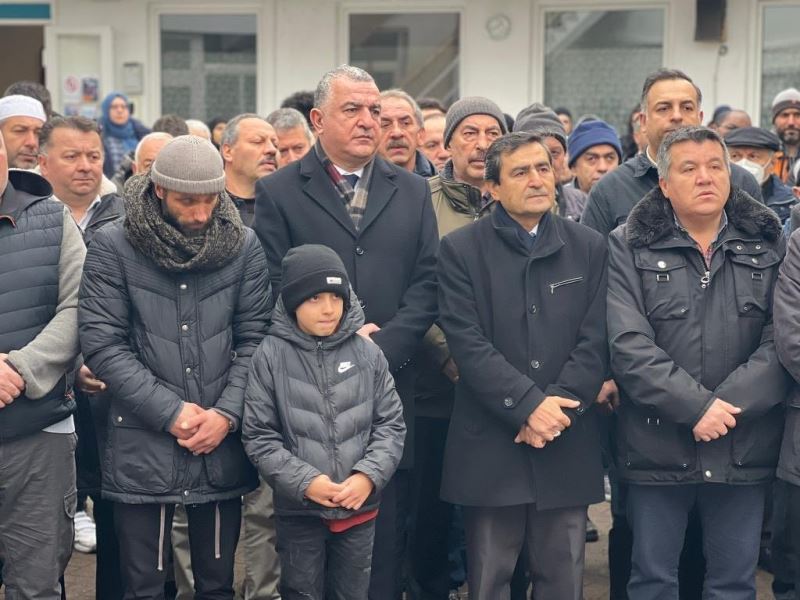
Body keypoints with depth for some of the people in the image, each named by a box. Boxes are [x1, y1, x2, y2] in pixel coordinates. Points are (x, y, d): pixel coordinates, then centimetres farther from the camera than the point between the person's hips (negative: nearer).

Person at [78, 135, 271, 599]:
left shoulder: (244, 245, 3)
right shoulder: (114, 246, -4)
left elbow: (255, 338, 3)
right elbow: (103, 344, -8)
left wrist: (227, 413, -11)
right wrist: (170, 412, -13)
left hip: (224, 446, 2)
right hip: (142, 447, -2)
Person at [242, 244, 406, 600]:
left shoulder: (367, 353, -2)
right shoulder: (270, 356, -7)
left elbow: (391, 424, 1)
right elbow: (259, 436, -7)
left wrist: (369, 476, -13)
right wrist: (304, 482, -15)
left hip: (360, 506, 2)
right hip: (299, 509, -2)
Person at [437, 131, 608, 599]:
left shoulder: (589, 248, 8)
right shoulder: (462, 249, 1)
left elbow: (594, 341, 1)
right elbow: (467, 341, -8)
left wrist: (556, 410, -11)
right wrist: (529, 404, -16)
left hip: (567, 445, 2)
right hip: (490, 444, -2)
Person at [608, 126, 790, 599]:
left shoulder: (769, 244, 7)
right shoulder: (629, 249, 0)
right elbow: (629, 345, -11)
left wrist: (729, 402, -15)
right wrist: (696, 406, -18)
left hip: (746, 448, 2)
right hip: (658, 447, -1)